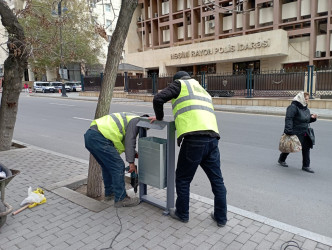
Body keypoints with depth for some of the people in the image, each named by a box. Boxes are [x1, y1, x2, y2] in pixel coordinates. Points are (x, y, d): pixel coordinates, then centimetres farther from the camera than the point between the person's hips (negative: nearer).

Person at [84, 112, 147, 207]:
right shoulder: (136, 121, 0)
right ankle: (120, 199, 4)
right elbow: (130, 142, -9)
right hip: (99, 138, -11)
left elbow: (125, 141, 33)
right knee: (118, 166, -4)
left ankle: (109, 192, 36)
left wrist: (135, 154, 30)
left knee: (107, 165, 23)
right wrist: (131, 162, -6)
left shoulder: (128, 118, 30)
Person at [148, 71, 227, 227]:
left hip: (193, 139, -7)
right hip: (212, 138, 7)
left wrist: (159, 118, 17)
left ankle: (182, 214, 27)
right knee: (217, 180, 16)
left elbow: (158, 99, 0)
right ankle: (221, 217, 28)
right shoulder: (203, 91, 34)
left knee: (183, 179, 12)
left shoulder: (180, 84, 13)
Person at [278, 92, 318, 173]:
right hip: (295, 133, -8)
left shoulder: (306, 109, 13)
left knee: (306, 148, 5)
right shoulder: (293, 107, -15)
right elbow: (288, 119, -23)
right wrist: (288, 130, -30)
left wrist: (312, 118, 1)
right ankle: (281, 160, 31)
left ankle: (306, 166, 16)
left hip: (304, 133, 8)